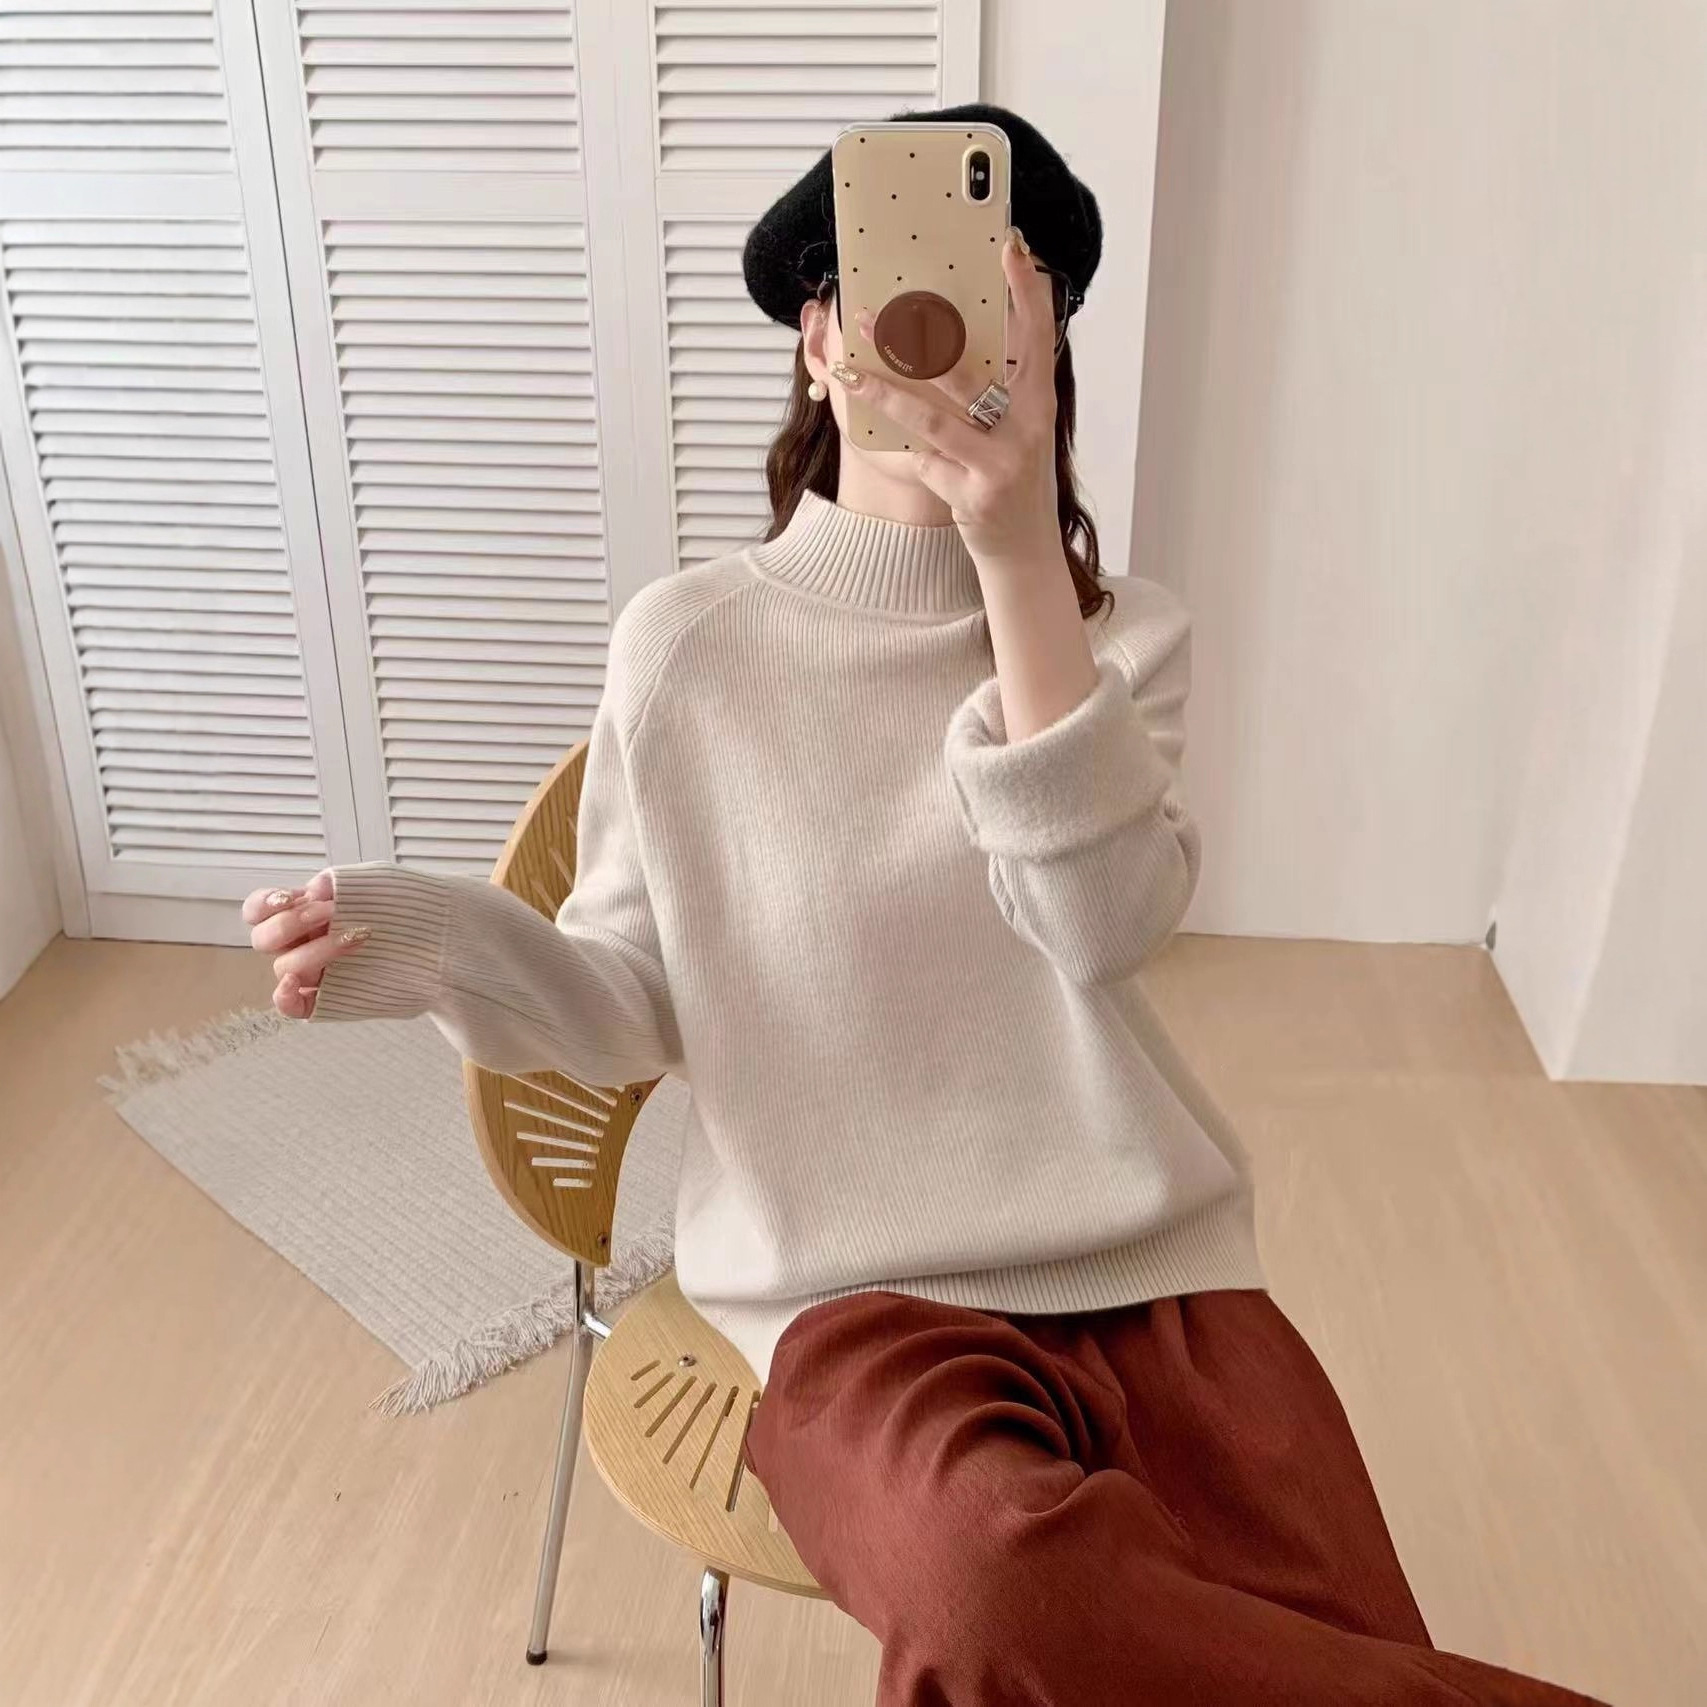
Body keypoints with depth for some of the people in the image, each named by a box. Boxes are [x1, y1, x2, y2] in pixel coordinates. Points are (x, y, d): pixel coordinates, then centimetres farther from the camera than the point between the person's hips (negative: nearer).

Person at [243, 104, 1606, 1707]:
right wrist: (430, 939, -15)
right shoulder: (686, 642, -1)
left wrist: (1018, 557, -24)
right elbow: (637, 1000, 4)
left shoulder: (1120, 630, 3)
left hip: (1151, 1265, 2)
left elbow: (1105, 923, -15)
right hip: (858, 1288, -1)